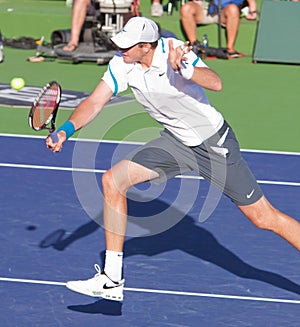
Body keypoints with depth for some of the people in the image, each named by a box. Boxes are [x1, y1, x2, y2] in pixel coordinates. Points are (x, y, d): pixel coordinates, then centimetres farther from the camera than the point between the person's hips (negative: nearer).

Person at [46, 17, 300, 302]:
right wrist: (67, 129, -24)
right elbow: (94, 102, -8)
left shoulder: (175, 52, -27)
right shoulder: (122, 64, -11)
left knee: (264, 218, -4)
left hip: (214, 143, -6)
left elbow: (216, 84, -41)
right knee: (113, 180, -7)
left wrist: (184, 70, -58)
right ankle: (111, 280, -2)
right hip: (175, 141, 6)